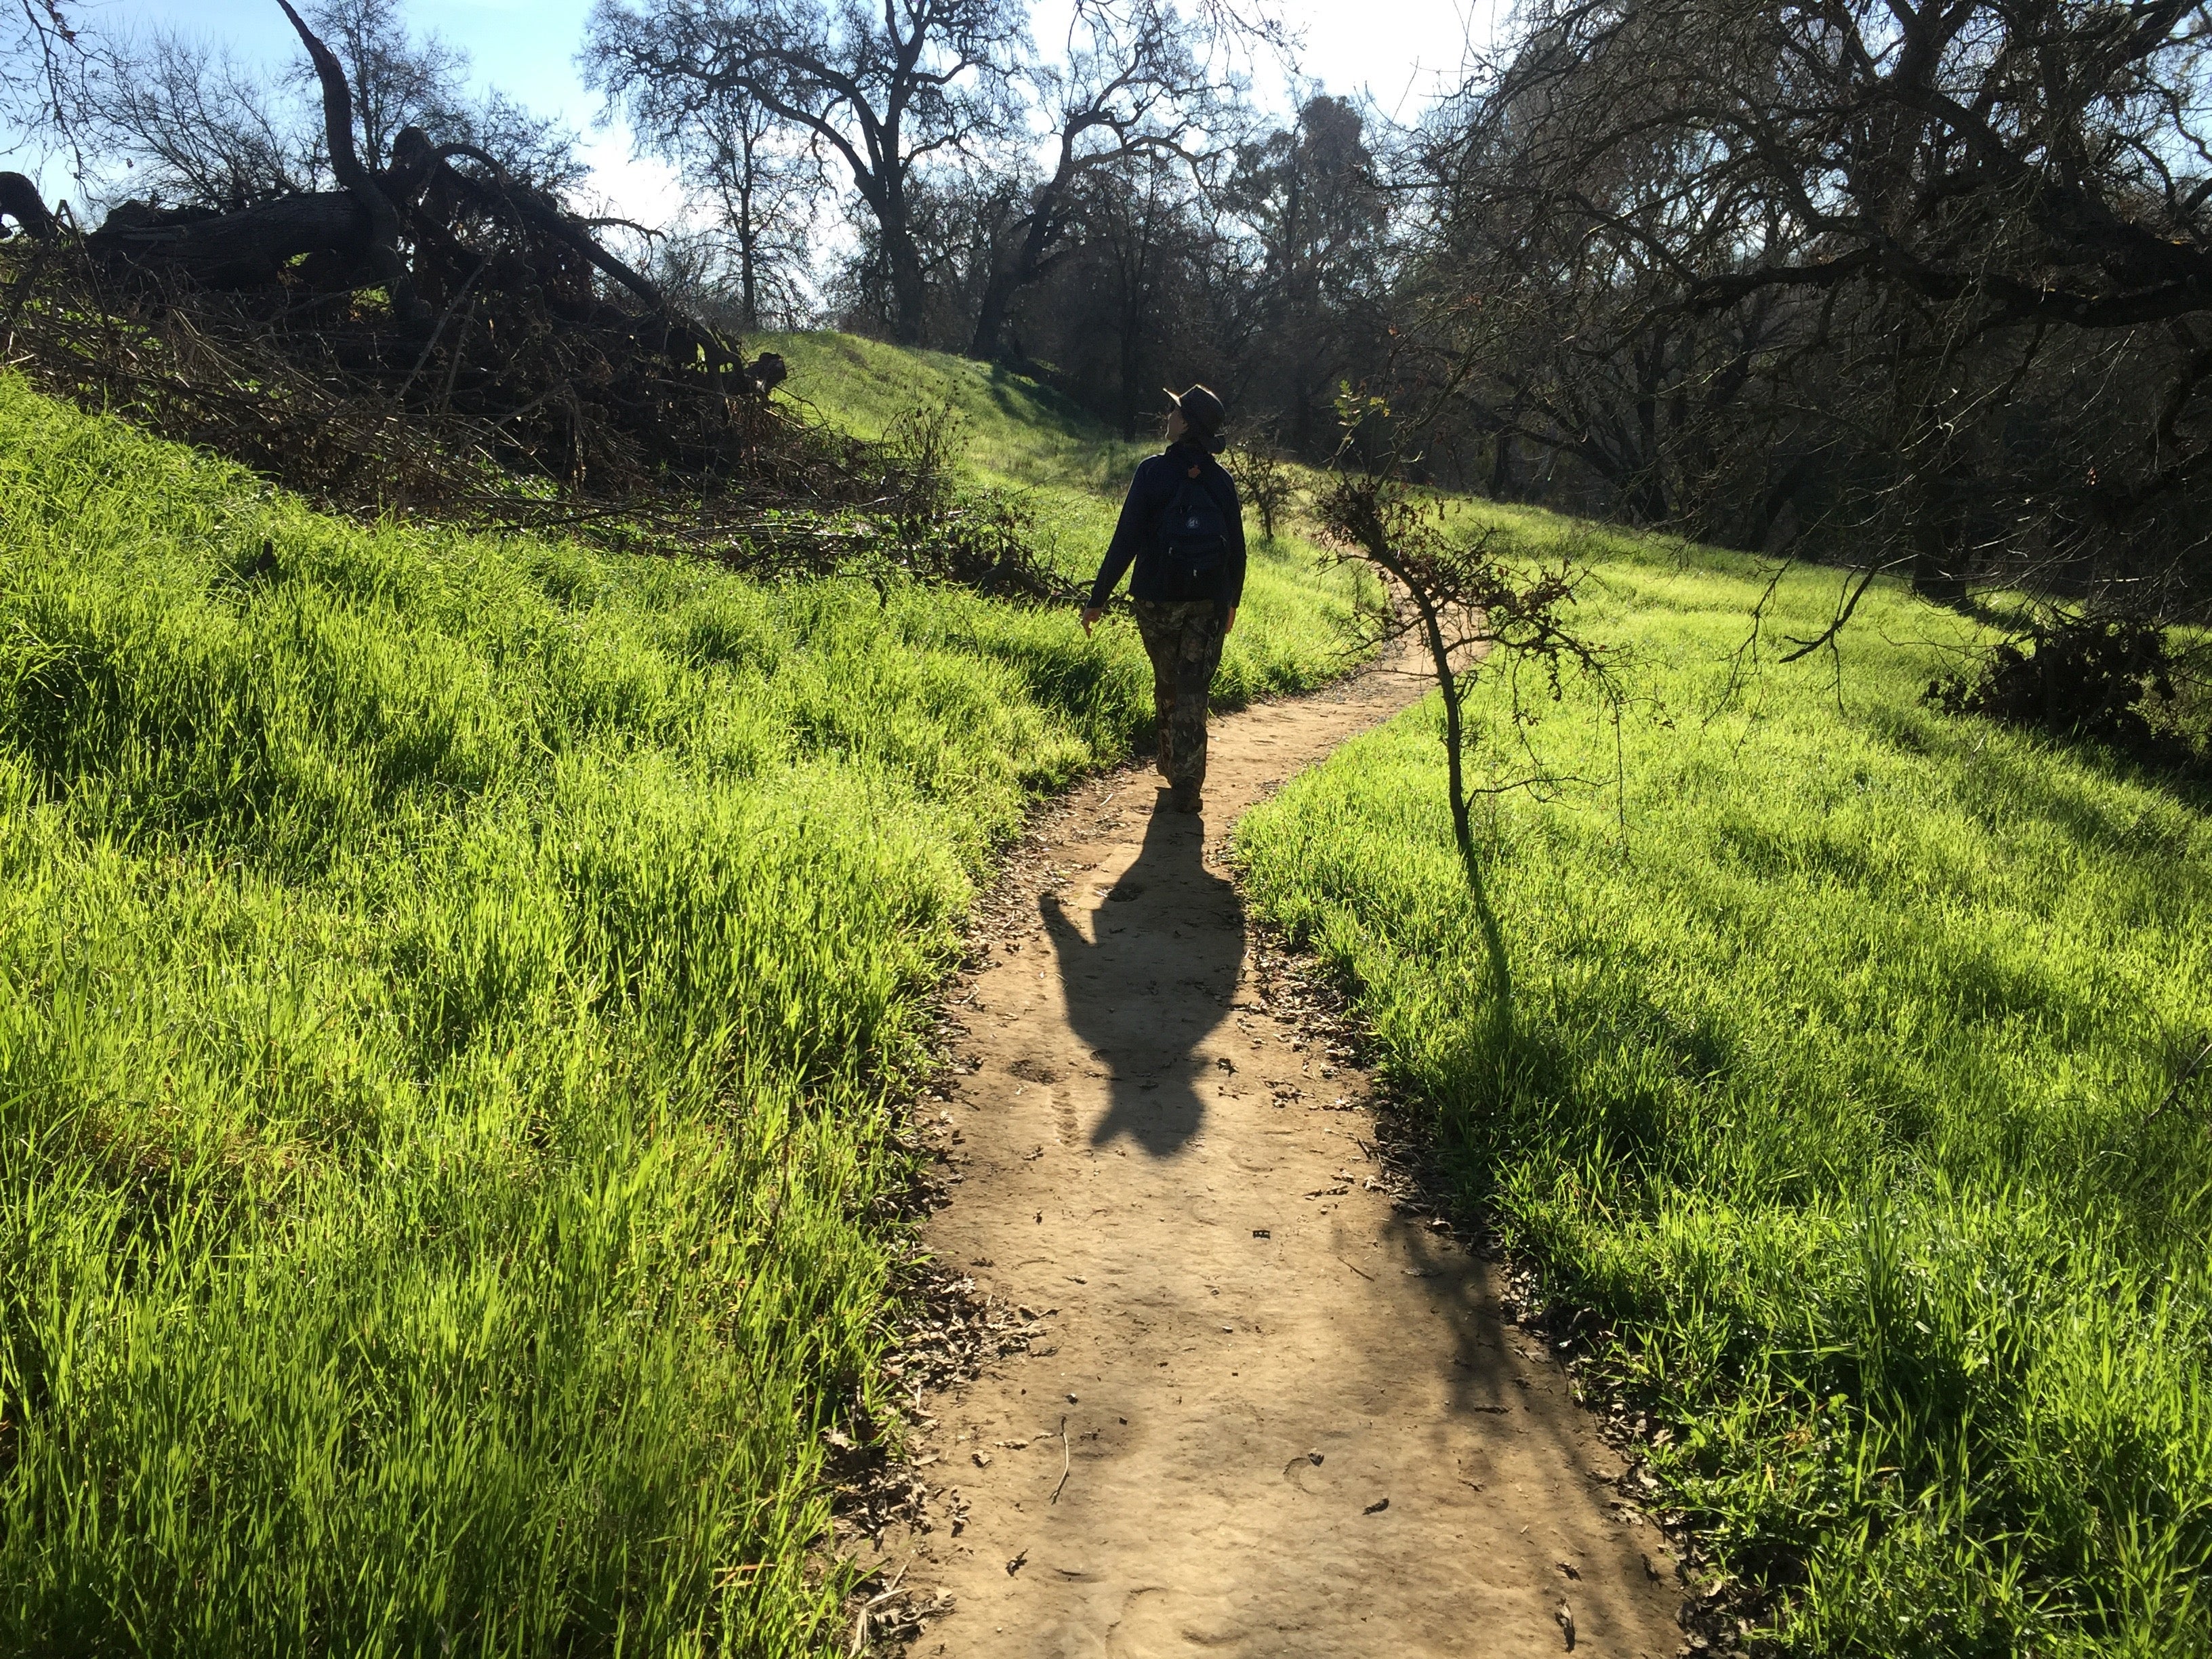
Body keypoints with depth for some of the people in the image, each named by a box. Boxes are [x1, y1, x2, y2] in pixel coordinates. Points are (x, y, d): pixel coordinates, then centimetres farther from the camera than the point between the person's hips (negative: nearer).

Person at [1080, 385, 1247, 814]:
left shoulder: (1153, 472, -9)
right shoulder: (1221, 481, 0)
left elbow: (1126, 540, -12)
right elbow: (1237, 548, 5)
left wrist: (1099, 597, -7)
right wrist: (1231, 601, 19)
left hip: (1157, 601, -1)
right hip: (1208, 603, 1)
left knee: (1167, 684, 19)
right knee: (1193, 692, 3)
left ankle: (1172, 765, 34)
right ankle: (1186, 786, -2)